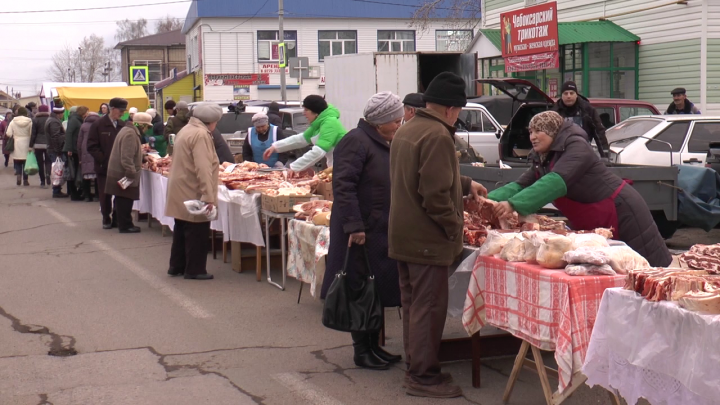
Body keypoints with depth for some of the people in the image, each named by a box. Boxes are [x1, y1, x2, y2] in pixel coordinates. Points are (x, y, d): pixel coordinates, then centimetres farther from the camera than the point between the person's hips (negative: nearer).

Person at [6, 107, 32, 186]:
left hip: (16, 146, 0)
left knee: (17, 163, 12)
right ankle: (25, 180, 10)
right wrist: (31, 145, 2)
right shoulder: (30, 122, -7)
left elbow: (8, 134, -8)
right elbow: (32, 134, -10)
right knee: (25, 163, 8)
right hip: (26, 146, 0)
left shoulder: (13, 122, -4)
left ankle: (18, 175, -10)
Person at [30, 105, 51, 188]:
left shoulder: (35, 120, -1)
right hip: (49, 144, 0)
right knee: (48, 161, 12)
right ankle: (48, 174, -16)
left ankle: (42, 182, 3)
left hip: (38, 144, 0)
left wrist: (31, 145, 3)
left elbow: (33, 134, -2)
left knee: (40, 163, 5)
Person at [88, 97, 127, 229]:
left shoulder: (123, 126, 6)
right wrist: (104, 160, -14)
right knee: (105, 195, 5)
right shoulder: (98, 125, -4)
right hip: (104, 167, -3)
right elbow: (92, 146, -5)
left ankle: (117, 218, 12)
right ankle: (106, 219, 17)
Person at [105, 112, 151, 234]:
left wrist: (143, 158, 24)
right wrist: (131, 173, -25)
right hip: (123, 174, -11)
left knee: (123, 201, 13)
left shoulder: (130, 131, 15)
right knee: (125, 201, -4)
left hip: (120, 173, 11)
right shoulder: (130, 134, -20)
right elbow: (126, 158, -25)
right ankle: (125, 225, 1)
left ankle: (124, 224, 19)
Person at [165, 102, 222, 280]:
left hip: (180, 192, 10)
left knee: (182, 230, 18)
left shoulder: (187, 130, 13)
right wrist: (209, 196, -27)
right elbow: (203, 169, -26)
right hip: (193, 193, -10)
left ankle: (177, 266, 26)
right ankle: (194, 270, 6)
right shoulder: (201, 134, -19)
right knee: (197, 232, 0)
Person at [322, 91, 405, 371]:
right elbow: (343, 186, -21)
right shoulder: (356, 142, -14)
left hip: (383, 231, 9)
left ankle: (374, 346, 23)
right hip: (362, 232, -9)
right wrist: (354, 226, -25)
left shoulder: (386, 144, 15)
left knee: (379, 290, 13)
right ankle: (361, 350, 8)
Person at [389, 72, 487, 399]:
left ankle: (415, 368, 27)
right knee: (428, 308, -2)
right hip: (427, 240, -10)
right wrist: (455, 227, -13)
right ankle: (424, 377, 5)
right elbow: (435, 195, -25)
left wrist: (465, 184, 33)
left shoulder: (406, 130, 13)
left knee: (412, 304, 17)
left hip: (402, 236, 10)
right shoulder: (437, 136, -19)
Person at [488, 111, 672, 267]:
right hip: (591, 227, 9)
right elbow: (520, 185, -1)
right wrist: (490, 200, -21)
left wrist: (514, 204, -45)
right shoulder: (541, 160, 6)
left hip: (622, 214, -9)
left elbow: (556, 182, -36)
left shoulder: (577, 148, -22)